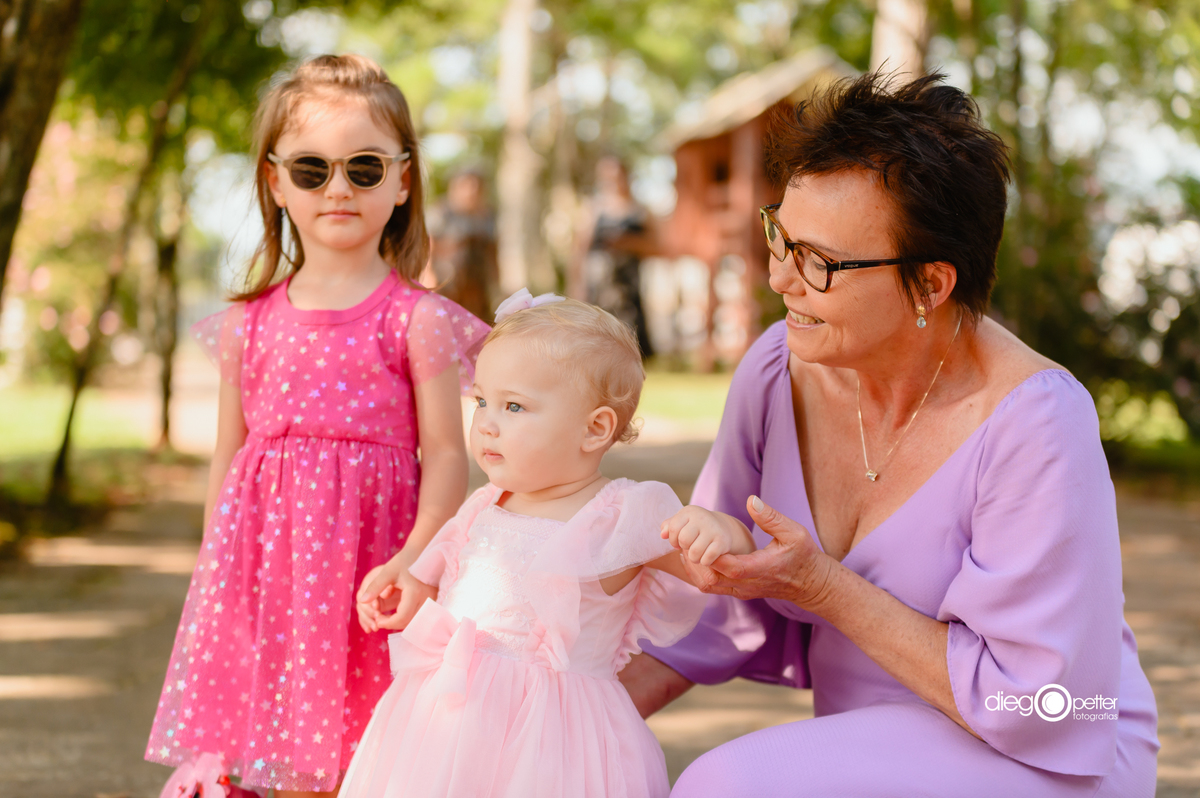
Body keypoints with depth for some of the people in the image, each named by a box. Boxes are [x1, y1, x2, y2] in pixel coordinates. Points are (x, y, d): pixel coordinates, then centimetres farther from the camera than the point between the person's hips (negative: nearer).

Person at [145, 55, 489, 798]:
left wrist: (416, 563, -16)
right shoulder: (247, 325, 9)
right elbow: (229, 457, 15)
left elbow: (445, 455, -4)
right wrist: (216, 566, 13)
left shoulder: (418, 320, -1)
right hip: (267, 550, 3)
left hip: (367, 546, -3)